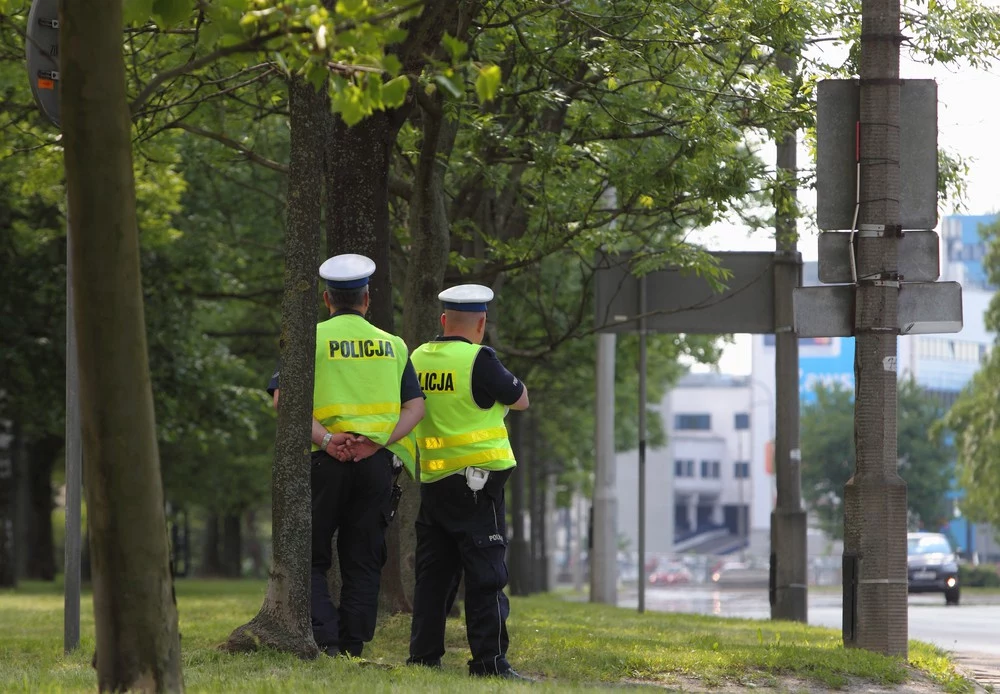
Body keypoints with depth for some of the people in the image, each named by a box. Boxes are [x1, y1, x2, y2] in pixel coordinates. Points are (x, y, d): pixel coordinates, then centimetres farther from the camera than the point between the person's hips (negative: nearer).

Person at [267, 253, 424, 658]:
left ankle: (325, 637, -11)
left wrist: (324, 439, -16)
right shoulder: (392, 345, 12)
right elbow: (415, 406, 2)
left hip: (326, 460, -2)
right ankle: (353, 646, 4)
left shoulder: (312, 339, 2)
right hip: (377, 462, 3)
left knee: (310, 558, 5)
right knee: (363, 561, 8)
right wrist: (379, 440, -9)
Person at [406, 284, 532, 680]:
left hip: (432, 480, 6)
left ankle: (424, 654, 13)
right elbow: (520, 399, -1)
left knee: (433, 572, 12)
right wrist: (504, 383, 18)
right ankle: (489, 659, -5)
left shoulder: (419, 359, 6)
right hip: (477, 478, -6)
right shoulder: (478, 360, -12)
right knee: (486, 573, -3)